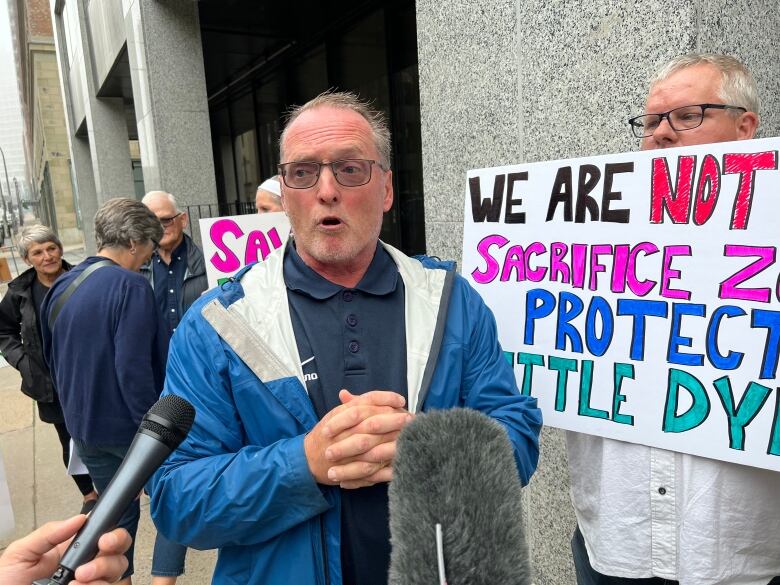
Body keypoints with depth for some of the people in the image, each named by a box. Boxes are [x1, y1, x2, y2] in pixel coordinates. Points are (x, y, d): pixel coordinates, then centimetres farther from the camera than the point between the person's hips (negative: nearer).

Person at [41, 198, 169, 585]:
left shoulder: (60, 287, 5)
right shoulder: (130, 286, -20)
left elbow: (53, 362, 15)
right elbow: (133, 370, -25)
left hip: (84, 426, 7)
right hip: (128, 426, -7)